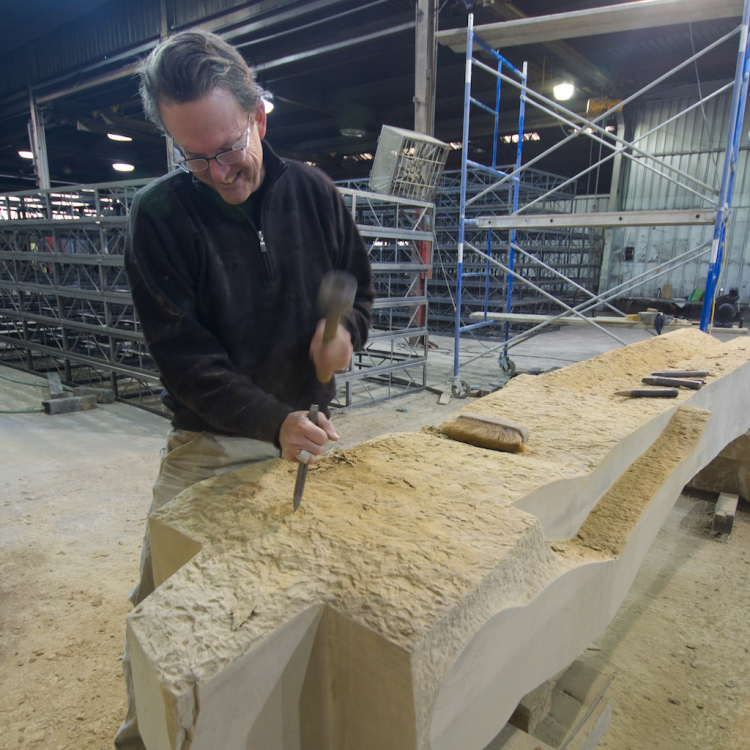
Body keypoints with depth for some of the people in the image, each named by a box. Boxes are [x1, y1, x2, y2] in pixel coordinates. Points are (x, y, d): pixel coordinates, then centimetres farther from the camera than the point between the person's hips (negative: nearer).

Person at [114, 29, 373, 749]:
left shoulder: (311, 190, -2)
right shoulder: (158, 215, -12)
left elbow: (359, 280, 10)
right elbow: (183, 354, -15)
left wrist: (347, 326, -13)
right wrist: (271, 420, -27)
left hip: (304, 426, 3)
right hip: (209, 444, -2)